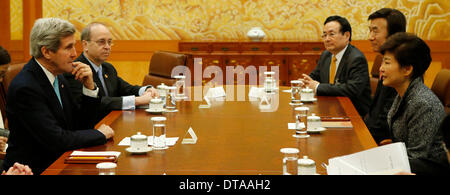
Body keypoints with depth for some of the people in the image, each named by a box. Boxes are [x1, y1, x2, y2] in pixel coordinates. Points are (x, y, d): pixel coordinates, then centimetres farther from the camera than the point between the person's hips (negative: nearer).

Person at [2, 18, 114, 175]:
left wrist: (90, 87, -3)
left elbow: (81, 125, 11)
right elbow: (57, 141, -23)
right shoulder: (25, 87, -20)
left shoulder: (58, 78, 6)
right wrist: (100, 134, -10)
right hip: (34, 169, -8)